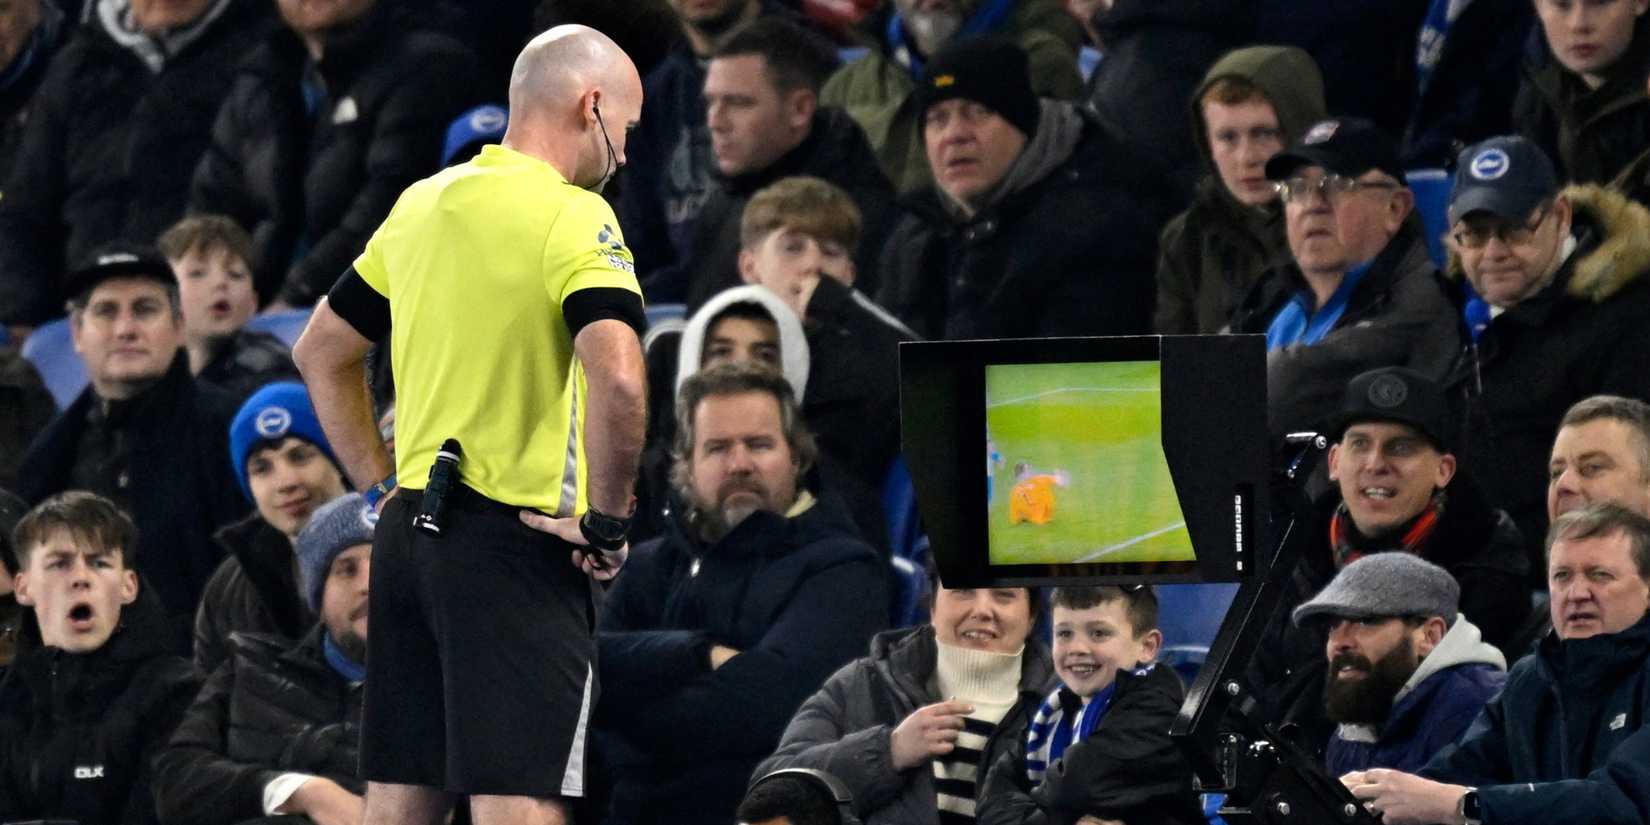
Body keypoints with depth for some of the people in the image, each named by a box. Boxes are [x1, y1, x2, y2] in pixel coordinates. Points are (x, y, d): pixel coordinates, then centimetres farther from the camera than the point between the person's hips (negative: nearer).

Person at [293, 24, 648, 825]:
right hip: (517, 542, -8)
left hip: (411, 528, 8)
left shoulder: (420, 205, 12)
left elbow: (320, 353, 21)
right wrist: (607, 520, -15)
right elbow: (617, 376, -26)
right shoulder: (572, 217, -12)